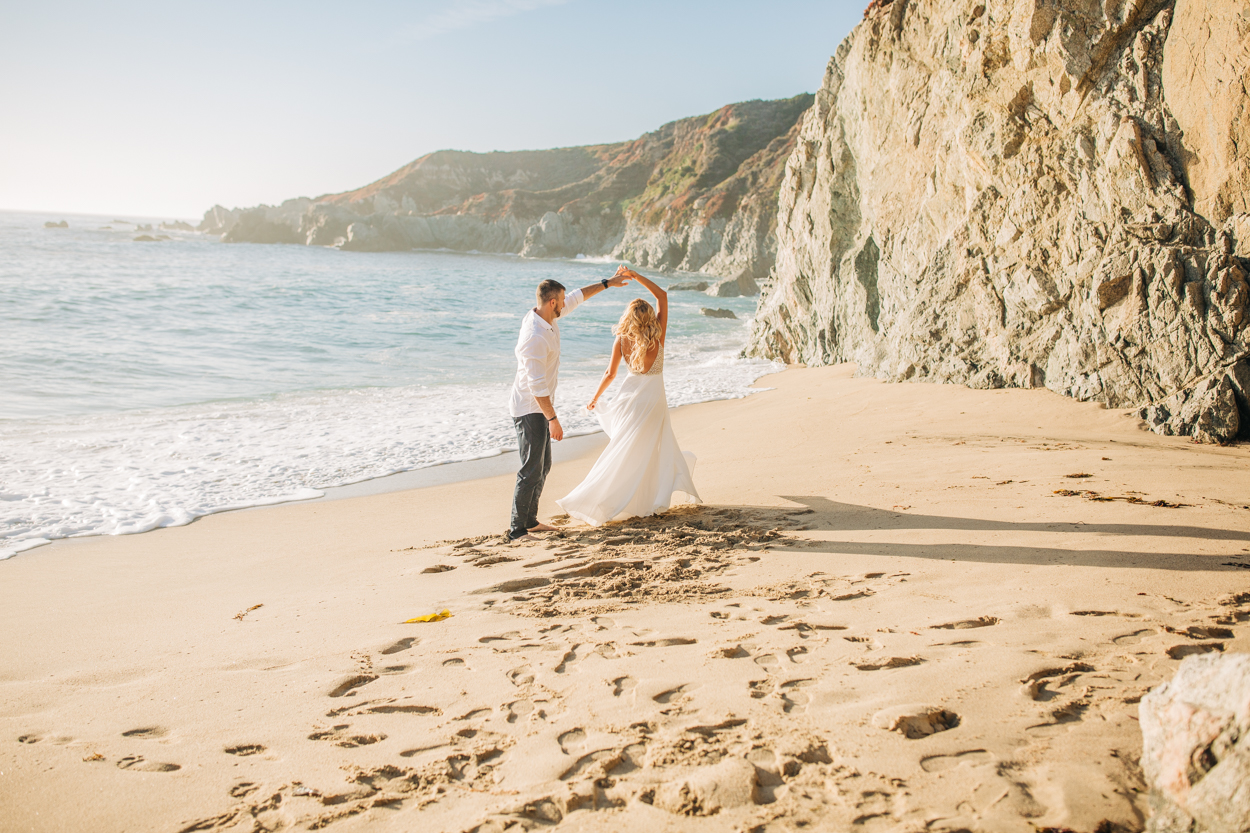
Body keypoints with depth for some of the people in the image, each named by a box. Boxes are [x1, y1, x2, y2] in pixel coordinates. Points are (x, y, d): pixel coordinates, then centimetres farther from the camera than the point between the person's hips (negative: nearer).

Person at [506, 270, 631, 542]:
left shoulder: (545, 317, 2)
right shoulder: (535, 337, -27)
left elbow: (577, 297, 19)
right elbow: (537, 386, -26)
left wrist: (607, 283, 24)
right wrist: (553, 419, -23)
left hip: (539, 407, 10)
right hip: (530, 410, -10)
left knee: (543, 466, 17)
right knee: (531, 470, -7)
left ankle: (529, 520, 27)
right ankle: (516, 530, -1)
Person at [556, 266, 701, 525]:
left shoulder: (621, 341, -13)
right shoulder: (657, 337, -17)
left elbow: (610, 374, -6)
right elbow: (662, 296, -12)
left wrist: (595, 398, 8)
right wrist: (635, 276, -17)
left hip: (630, 396, 3)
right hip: (652, 399, -2)